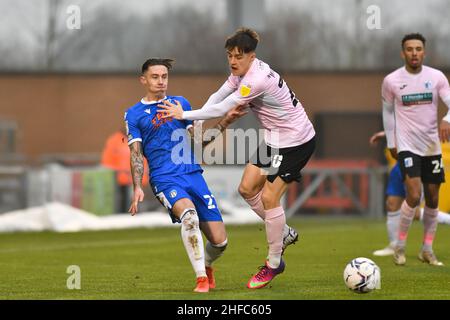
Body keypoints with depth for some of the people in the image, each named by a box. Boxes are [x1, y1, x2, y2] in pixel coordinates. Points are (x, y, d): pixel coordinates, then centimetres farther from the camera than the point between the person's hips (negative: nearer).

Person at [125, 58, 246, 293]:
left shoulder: (181, 103, 17)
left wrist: (225, 122, 4)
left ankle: (206, 265, 31)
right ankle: (201, 278, -27)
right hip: (165, 179, -3)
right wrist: (137, 188, -9)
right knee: (189, 214, -36)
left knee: (219, 241, -4)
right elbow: (136, 154, 3)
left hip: (193, 175, 4)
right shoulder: (134, 114, 8)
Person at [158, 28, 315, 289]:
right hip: (276, 139, 10)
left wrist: (184, 115, -17)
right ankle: (285, 234, 27)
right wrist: (194, 122, -11)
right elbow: (217, 97, 2)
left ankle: (274, 264, 4)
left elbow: (221, 109, -25)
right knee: (247, 189, 9)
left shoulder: (256, 80, -29)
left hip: (296, 141, -10)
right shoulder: (243, 71, -1)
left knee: (269, 197, -9)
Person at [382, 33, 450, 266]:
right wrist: (391, 143, 10)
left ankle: (427, 250, 21)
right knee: (414, 195, -18)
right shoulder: (391, 81, -4)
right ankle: (400, 246, -1)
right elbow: (388, 111, 9)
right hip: (407, 146, -3)